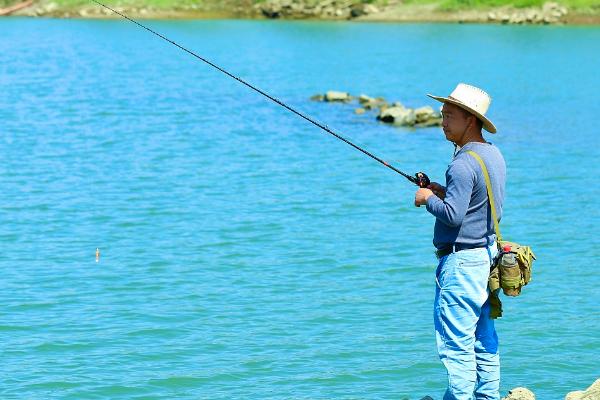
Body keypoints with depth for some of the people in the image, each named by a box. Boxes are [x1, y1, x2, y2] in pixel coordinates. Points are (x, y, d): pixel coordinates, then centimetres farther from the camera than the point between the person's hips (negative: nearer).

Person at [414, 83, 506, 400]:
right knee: (484, 340, 13)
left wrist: (428, 198, -7)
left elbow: (453, 215, -25)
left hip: (461, 260, -10)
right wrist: (444, 193, 13)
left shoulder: (464, 163, -19)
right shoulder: (494, 155, 12)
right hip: (488, 254, 10)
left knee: (455, 343, -6)